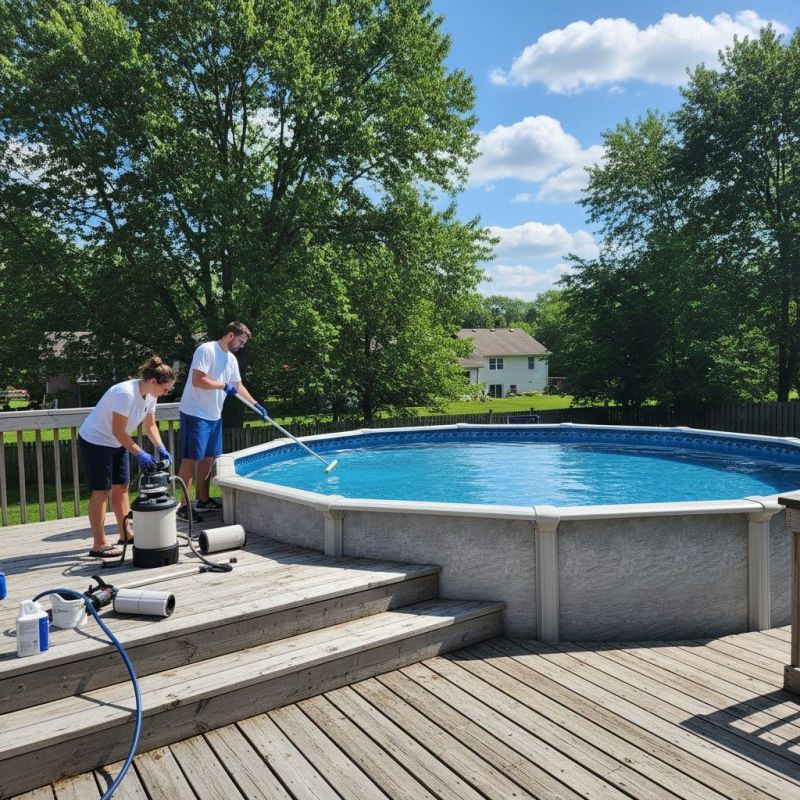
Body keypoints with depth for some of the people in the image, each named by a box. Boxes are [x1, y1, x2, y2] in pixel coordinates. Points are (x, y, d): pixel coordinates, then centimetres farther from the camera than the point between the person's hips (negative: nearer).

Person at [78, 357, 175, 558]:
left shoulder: (150, 395, -4)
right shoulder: (126, 393, -31)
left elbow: (150, 425, 6)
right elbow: (118, 431, -28)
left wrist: (161, 448, -8)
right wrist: (139, 454, -26)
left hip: (116, 444, 9)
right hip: (95, 442, -9)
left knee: (121, 487, 12)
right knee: (102, 491, -6)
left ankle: (126, 533, 23)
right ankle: (99, 545, 1)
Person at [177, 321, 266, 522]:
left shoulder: (231, 359, 13)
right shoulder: (206, 350, -14)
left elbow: (238, 385, 20)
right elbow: (197, 380, -23)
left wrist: (256, 405, 15)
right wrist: (223, 386, -14)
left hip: (214, 416, 9)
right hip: (195, 414, -9)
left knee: (208, 458, 13)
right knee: (191, 460, -7)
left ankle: (203, 500, 24)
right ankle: (183, 507, -3)